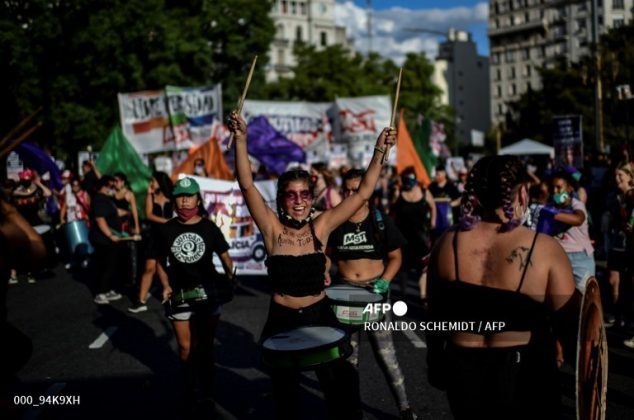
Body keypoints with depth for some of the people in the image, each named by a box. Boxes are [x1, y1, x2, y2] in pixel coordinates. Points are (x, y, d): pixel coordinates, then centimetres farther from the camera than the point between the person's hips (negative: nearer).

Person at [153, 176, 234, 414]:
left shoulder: (209, 228, -5)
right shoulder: (166, 229, -2)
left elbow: (224, 256, 1)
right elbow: (160, 260, 8)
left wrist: (230, 277, -11)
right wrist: (166, 286, -2)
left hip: (207, 292, -1)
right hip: (179, 294, 1)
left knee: (205, 347, 7)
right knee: (185, 347, 11)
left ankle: (206, 396, 18)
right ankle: (190, 390, 30)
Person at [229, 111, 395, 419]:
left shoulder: (321, 226, -4)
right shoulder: (273, 229, -7)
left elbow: (363, 193, -7)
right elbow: (247, 185, -18)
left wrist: (379, 153, -16)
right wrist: (240, 139, -29)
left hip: (320, 316, 1)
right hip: (282, 320, 0)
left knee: (342, 391, 5)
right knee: (285, 393, 16)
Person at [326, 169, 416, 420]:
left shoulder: (380, 220, -4)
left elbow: (395, 257, 1)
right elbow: (328, 255, 11)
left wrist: (385, 281, -14)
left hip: (374, 289, -2)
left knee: (384, 350, -3)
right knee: (348, 352, 13)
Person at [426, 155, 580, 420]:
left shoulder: (447, 243, -7)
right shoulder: (545, 249, -17)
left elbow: (436, 316, 4)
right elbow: (569, 325, -12)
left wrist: (436, 366, 18)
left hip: (462, 371, 3)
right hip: (524, 376, -3)